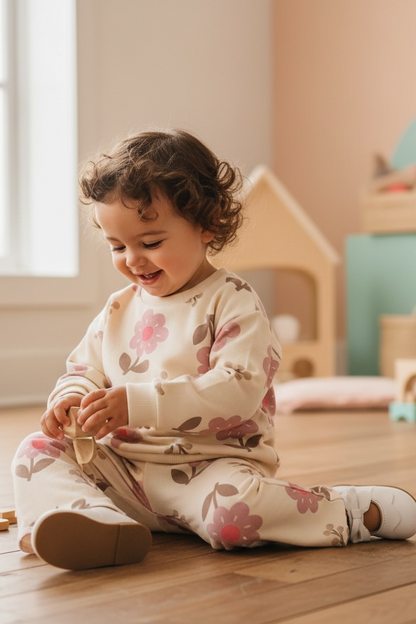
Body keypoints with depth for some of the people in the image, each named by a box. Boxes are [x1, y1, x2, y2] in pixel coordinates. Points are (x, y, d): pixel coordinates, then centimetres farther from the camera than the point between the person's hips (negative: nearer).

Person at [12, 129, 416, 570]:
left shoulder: (233, 302, -8)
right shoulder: (119, 309, 14)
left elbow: (239, 389, -22)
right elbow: (84, 368, 21)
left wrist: (138, 402, -29)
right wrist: (71, 398, -7)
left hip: (212, 464, -6)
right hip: (122, 465, 6)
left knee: (233, 513, -37)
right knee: (38, 451, -11)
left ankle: (359, 513, -14)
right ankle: (93, 521, -39)